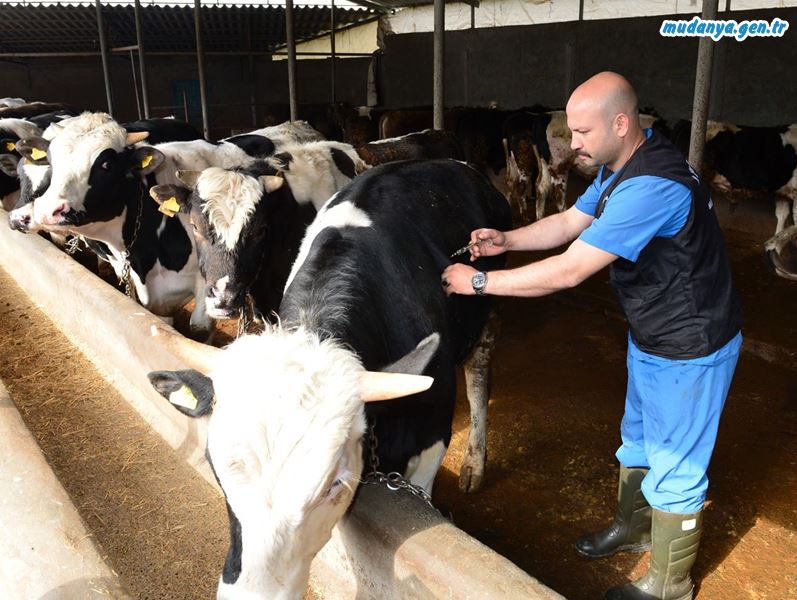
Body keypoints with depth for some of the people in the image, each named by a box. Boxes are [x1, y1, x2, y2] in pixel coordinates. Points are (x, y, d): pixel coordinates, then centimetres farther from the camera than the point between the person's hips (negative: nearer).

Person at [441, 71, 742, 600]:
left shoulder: (654, 186, -34)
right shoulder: (619, 168, -2)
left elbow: (568, 271, -35)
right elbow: (568, 222, 8)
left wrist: (480, 281, -26)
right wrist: (507, 239, -9)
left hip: (691, 351, -10)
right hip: (650, 338, 10)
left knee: (674, 470, 8)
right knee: (638, 439, 26)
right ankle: (632, 528, 50)